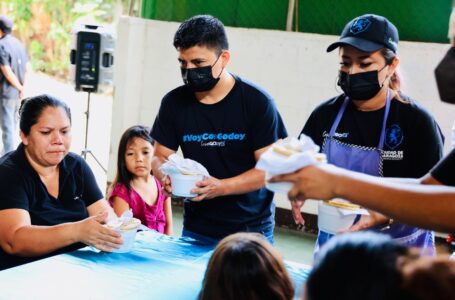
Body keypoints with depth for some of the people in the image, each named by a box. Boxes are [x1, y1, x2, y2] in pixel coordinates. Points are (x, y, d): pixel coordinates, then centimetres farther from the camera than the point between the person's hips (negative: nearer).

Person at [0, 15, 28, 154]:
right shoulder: (18, 43, 6)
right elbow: (27, 68, 6)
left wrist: (20, 89, -10)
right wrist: (22, 87, 4)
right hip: (17, 91, 7)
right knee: (12, 123, 19)